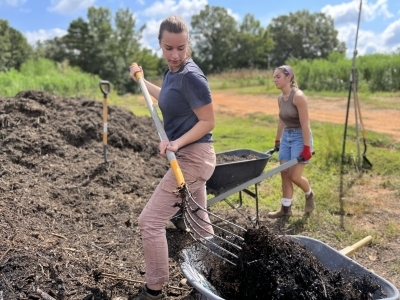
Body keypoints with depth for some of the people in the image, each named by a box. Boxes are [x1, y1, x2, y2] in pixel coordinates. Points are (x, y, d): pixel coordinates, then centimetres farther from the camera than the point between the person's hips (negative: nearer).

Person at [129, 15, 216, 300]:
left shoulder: (191, 75, -19)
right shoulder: (171, 72, 9)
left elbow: (208, 121, -18)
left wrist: (177, 142, -28)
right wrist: (142, 80, 34)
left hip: (193, 157, -10)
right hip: (189, 156, 10)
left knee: (150, 221, -4)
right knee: (199, 221, 20)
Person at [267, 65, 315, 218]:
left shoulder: (298, 96, -18)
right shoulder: (280, 98, 5)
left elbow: (305, 124, -21)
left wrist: (307, 147, -22)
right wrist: (277, 140, 21)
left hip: (300, 137, -8)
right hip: (286, 137, 8)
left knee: (295, 176, -6)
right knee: (285, 174, 7)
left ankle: (309, 195, 26)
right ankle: (286, 208, 18)